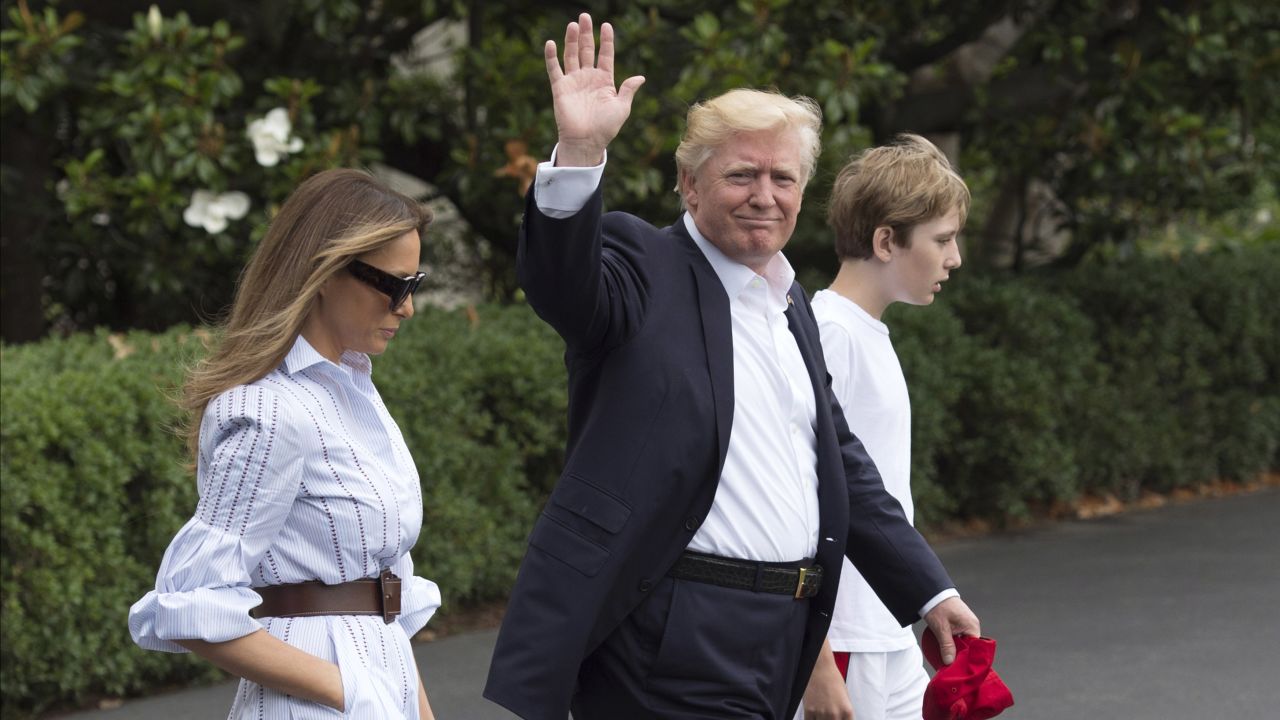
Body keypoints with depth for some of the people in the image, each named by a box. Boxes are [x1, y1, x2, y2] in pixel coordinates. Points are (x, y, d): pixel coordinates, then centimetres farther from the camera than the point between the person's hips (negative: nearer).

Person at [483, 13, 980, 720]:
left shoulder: (791, 304, 19)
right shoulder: (645, 267, -5)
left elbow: (841, 461, 24)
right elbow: (562, 282, -28)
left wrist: (930, 590, 22)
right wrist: (579, 152, -44)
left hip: (781, 635, 8)